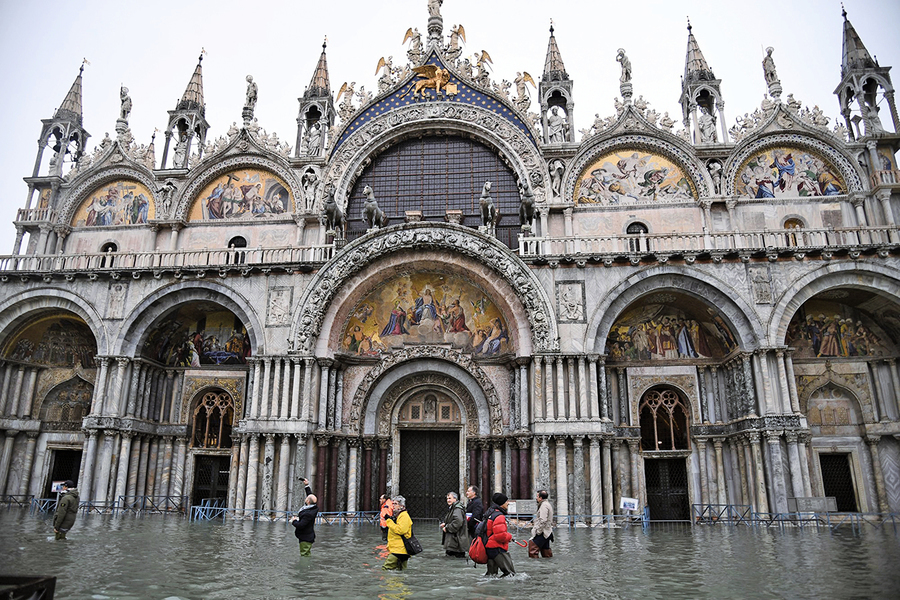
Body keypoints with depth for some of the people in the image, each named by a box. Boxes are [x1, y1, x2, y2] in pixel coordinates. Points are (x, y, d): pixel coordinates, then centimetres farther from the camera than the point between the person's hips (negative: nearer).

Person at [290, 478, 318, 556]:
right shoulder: (313, 508, -1)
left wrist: (294, 521, -10)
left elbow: (300, 525, -29)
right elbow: (310, 495, 16)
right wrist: (307, 486, 17)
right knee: (307, 555, 19)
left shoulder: (308, 514, -28)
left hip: (305, 539, -10)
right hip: (308, 537, 10)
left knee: (305, 555, -4)